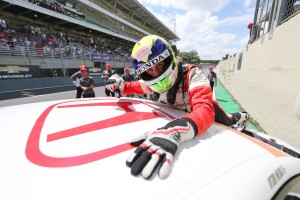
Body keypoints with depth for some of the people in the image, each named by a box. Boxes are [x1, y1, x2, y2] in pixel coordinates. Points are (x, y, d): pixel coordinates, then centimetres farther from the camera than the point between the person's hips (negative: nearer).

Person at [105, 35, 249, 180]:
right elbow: (136, 87, 2)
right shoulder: (153, 82, -15)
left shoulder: (192, 74, -31)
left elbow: (205, 110, -46)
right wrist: (120, 85, -19)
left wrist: (174, 131, -64)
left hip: (209, 116, -3)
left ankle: (235, 118, 27)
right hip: (179, 117, 4)